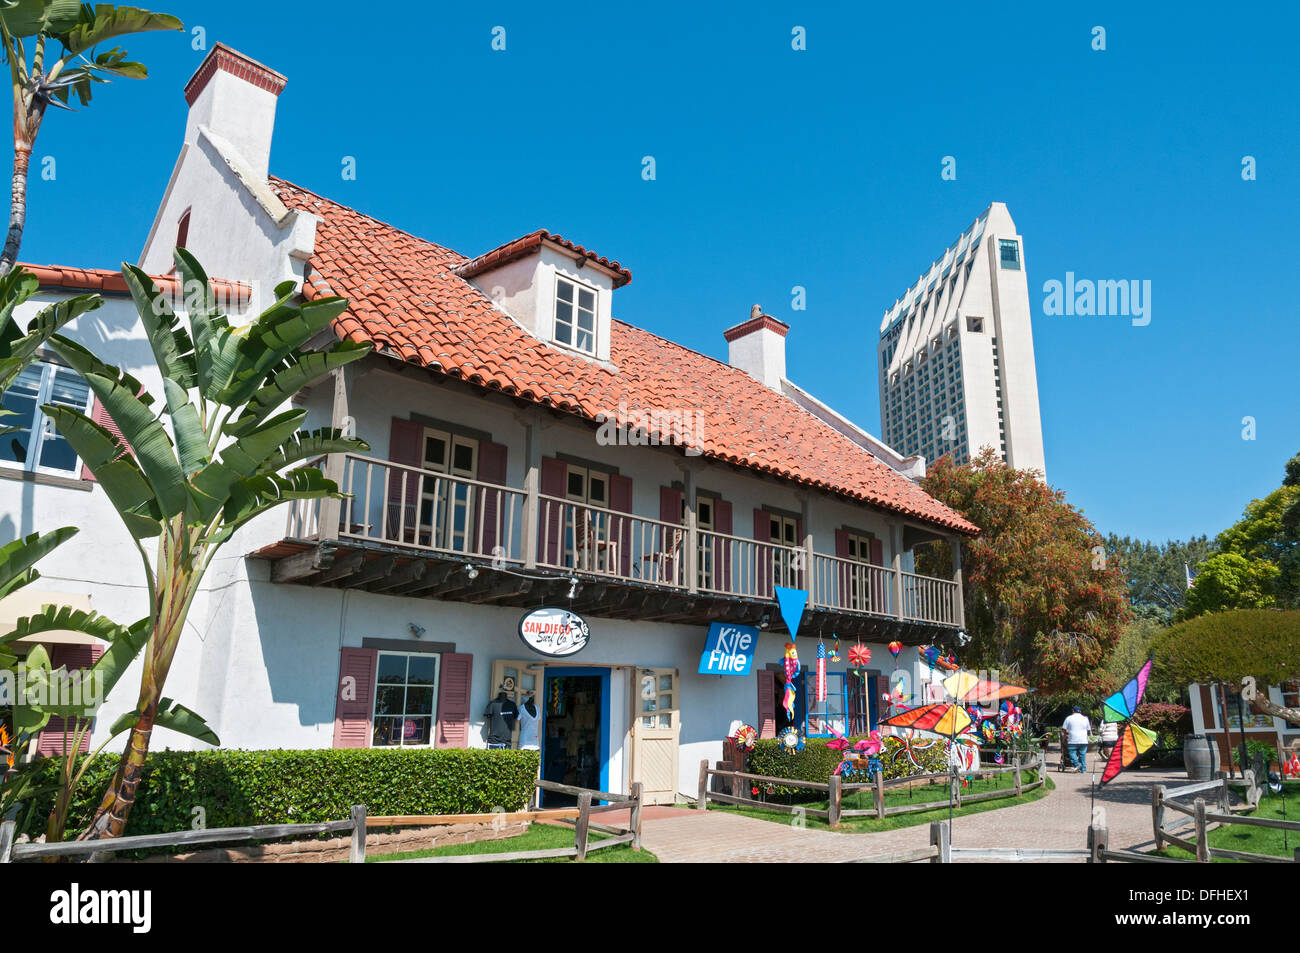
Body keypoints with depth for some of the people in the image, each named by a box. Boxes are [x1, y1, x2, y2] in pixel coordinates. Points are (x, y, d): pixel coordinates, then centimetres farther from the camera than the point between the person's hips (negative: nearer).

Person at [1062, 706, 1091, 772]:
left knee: (1072, 753, 1)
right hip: (1083, 740, 3)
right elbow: (1088, 730, 15)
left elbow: (1063, 729, 3)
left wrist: (1066, 733, 23)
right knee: (1082, 755, 8)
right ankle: (1083, 769, 7)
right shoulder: (1085, 718, 10)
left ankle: (1077, 764, -20)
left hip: (1073, 741, -3)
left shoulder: (1069, 718, 3)